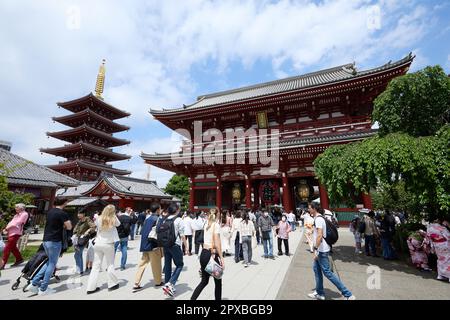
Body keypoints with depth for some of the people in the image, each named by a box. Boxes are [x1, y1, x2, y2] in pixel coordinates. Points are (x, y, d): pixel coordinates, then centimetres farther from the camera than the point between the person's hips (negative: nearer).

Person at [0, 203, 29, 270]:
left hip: (15, 233, -9)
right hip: (11, 232, 9)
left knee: (7, 249, -8)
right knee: (13, 247, 17)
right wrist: (6, 229, -1)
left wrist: (7, 227, -12)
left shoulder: (24, 214, -9)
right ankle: (19, 259, 29)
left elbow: (17, 223, -15)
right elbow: (12, 222, 13)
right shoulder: (17, 214, 20)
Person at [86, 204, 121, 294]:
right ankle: (112, 284, 24)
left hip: (98, 244, 3)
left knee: (96, 265, 11)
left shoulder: (99, 219, -5)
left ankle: (91, 287, 15)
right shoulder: (113, 220, -12)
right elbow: (118, 224, 9)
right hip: (108, 244, -3)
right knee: (110, 265, 12)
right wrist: (114, 216, 7)